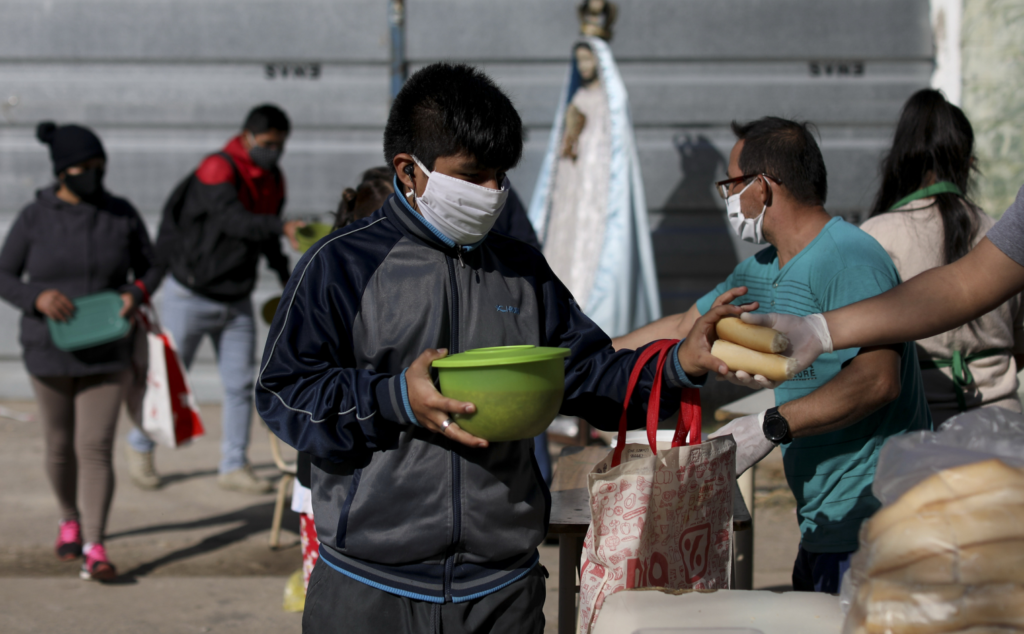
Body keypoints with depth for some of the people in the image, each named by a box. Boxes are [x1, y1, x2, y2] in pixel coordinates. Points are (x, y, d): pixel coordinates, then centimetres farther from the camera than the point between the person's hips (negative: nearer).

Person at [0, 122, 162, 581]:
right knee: (60, 446, 14)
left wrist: (136, 294, -15)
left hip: (106, 354, 0)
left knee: (95, 448, -9)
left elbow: (150, 270, 8)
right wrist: (38, 297, -21)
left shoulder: (122, 215, -3)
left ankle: (94, 549, -10)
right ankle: (70, 519, 40)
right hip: (50, 353, 0)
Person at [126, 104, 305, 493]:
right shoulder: (217, 170, -21)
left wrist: (286, 276, 18)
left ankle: (234, 467, 10)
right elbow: (233, 220, -39)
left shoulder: (273, 181, 3)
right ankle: (140, 446, 26)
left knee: (241, 383, 2)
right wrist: (282, 227, -53)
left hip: (236, 301, 6)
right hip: (191, 296, -6)